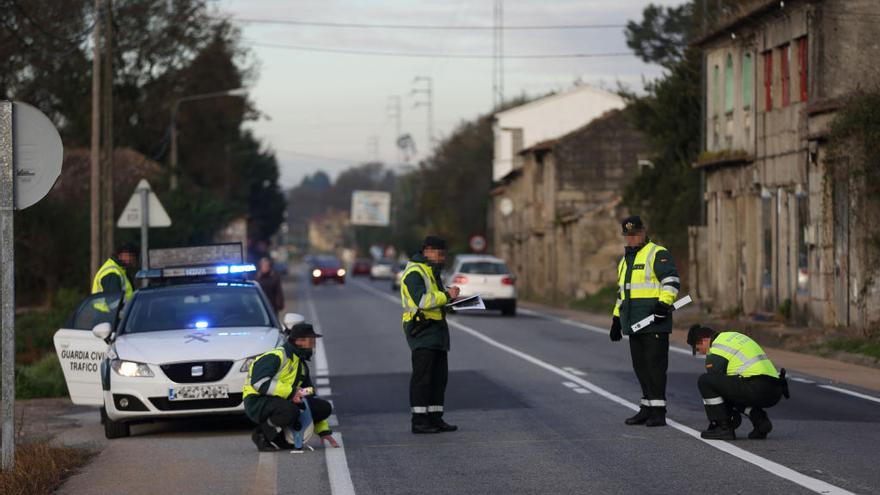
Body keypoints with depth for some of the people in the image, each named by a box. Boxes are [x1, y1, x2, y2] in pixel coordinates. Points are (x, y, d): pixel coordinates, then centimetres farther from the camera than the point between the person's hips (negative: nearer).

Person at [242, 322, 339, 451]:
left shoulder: (302, 365, 18)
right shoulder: (276, 356, -12)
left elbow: (310, 397, 23)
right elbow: (259, 382, -26)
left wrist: (324, 431, 16)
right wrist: (290, 392, -25)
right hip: (257, 402, -9)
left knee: (325, 408, -5)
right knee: (290, 411, -40)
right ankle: (263, 433, -11)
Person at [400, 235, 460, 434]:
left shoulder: (431, 271, 20)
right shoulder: (414, 272, -13)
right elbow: (421, 300, -26)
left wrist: (451, 299, 11)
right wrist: (446, 296, -21)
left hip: (436, 331, 10)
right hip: (422, 329, -10)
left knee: (439, 376, 9)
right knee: (422, 376, -9)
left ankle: (435, 419, 14)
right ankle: (419, 421, -7)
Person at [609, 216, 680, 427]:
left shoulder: (657, 254, -5)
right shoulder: (626, 259, 22)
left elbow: (672, 280, -16)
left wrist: (664, 304, -27)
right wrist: (616, 319, 25)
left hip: (654, 321, -9)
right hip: (634, 322, 9)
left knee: (655, 363, -9)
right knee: (640, 365, 9)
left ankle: (658, 411, -9)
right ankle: (647, 409, 15)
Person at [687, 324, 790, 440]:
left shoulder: (717, 350, -2)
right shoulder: (732, 336, 27)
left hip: (756, 389, -9)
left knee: (704, 381, -6)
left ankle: (722, 428, -2)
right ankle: (760, 420, 15)